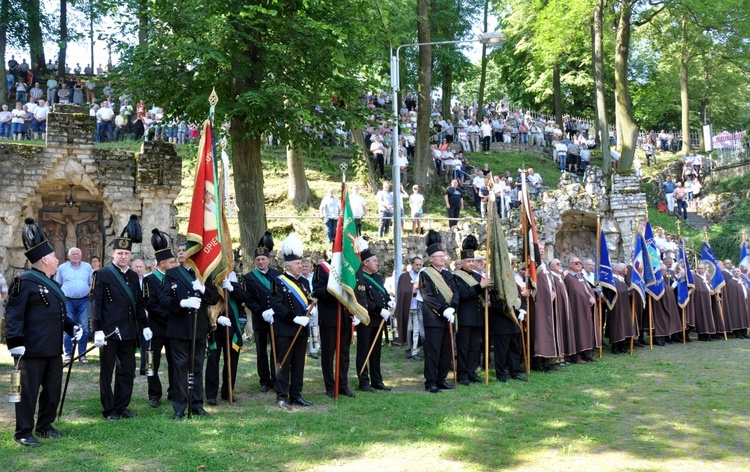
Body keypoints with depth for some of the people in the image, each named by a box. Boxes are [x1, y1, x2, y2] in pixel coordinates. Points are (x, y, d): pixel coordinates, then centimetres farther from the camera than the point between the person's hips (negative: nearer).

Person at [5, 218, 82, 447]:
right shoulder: (24, 282, -12)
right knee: (28, 390, 0)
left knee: (53, 389, 14)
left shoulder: (51, 283, 16)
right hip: (32, 349, -9)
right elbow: (13, 314, -16)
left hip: (53, 349, 9)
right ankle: (23, 432, 9)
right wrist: (15, 342, -23)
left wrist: (71, 327, 10)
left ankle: (45, 425, 28)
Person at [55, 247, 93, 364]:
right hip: (68, 301, -1)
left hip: (83, 301, 1)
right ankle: (68, 354, 4)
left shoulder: (87, 267, 9)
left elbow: (92, 283, 11)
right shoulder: (62, 268, 7)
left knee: (84, 328, 0)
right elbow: (57, 285, 10)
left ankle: (82, 354, 8)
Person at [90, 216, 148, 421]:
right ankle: (109, 410, 11)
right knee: (107, 372, 4)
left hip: (129, 333, 6)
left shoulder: (133, 276, 13)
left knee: (128, 371, 9)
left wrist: (145, 326, 11)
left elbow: (139, 303, 17)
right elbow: (96, 303, -11)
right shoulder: (102, 274, -5)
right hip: (109, 332, -6)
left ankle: (121, 407, 19)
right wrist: (97, 330, -17)